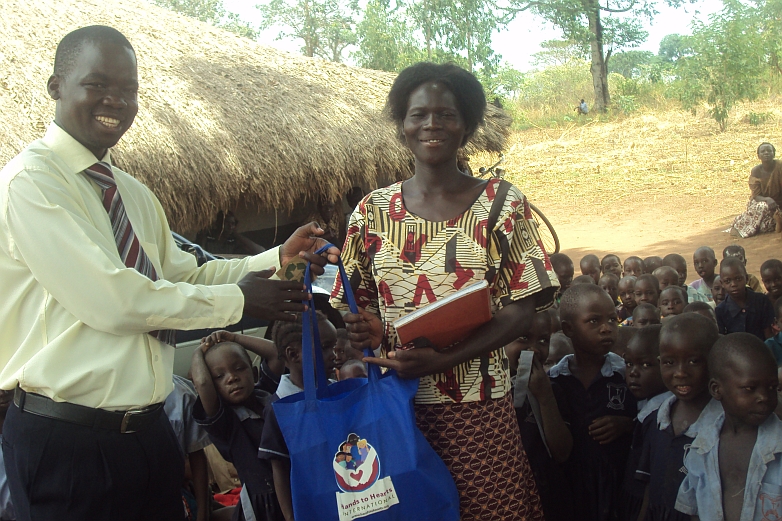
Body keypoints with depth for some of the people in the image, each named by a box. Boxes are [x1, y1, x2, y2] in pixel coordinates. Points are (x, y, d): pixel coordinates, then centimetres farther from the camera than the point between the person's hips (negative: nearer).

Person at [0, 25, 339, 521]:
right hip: (65, 439, -7)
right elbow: (111, 300, -21)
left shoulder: (135, 195, 14)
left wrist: (278, 258, 1)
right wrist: (237, 300, -13)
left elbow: (183, 276, 13)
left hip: (149, 429, 8)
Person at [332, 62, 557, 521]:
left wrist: (443, 359, -17)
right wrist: (365, 328, -11)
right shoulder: (373, 211, 6)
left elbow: (524, 307, -5)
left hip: (477, 411, -2)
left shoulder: (502, 203, -1)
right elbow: (355, 302, 13)